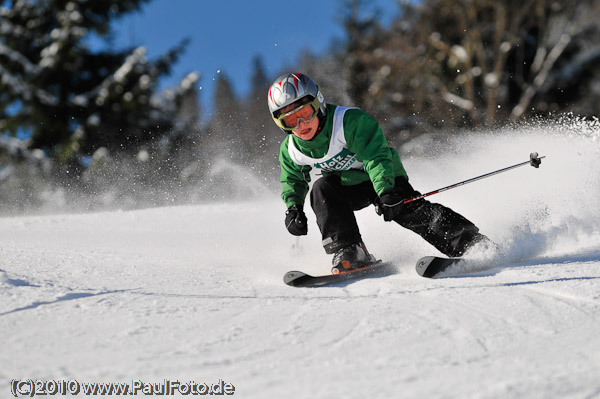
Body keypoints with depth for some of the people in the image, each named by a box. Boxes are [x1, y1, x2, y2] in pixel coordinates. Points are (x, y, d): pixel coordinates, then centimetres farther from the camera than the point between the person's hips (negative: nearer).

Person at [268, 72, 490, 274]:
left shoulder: (348, 120, -28)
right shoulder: (290, 151, -11)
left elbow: (377, 157, -34)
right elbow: (293, 182, 8)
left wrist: (386, 192, -48)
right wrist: (293, 208, -12)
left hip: (385, 178, -4)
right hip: (348, 188, 4)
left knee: (407, 210, -26)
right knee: (322, 189, -26)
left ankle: (472, 243, -26)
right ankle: (349, 252, -28)